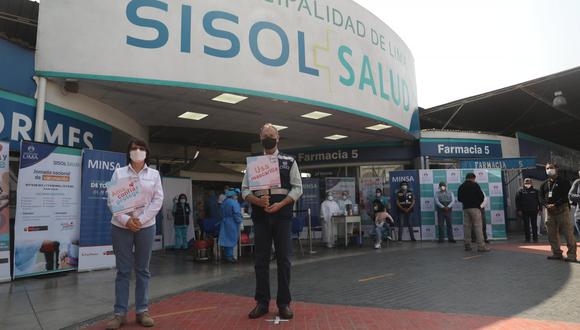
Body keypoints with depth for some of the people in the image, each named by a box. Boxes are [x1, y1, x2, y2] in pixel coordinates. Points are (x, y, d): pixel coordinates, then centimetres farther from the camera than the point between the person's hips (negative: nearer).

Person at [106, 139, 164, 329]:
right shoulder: (119, 173, 4)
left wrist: (141, 220, -11)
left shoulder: (154, 174, 6)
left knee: (143, 270, 8)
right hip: (121, 226, -1)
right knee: (123, 271, 4)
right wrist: (125, 220, -15)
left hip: (146, 227, 1)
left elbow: (158, 200, -1)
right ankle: (120, 313, 12)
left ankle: (142, 311, 16)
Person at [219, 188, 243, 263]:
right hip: (232, 223, -8)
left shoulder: (224, 202, 10)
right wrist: (239, 221, -9)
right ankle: (229, 256, 1)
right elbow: (237, 214, -19)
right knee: (232, 239, -1)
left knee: (227, 238, 13)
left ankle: (226, 254, 20)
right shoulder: (234, 203, -15)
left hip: (224, 222, 8)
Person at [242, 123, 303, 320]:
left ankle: (284, 303, 14)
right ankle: (262, 302, 18)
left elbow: (297, 188, 0)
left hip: (282, 216, -1)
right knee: (261, 260, 7)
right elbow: (245, 190, 6)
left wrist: (280, 204, -14)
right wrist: (258, 201, -14)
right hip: (260, 217, 2)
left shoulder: (289, 162, 5)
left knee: (283, 259, 3)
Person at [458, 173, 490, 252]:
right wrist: (479, 203, 12)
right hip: (475, 208, -6)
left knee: (466, 226, 8)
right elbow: (482, 196, -6)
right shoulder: (475, 185, -4)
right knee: (478, 226, -6)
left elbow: (459, 198, 14)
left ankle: (467, 245, 10)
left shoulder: (461, 187, 12)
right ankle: (481, 246, -10)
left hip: (465, 208, 6)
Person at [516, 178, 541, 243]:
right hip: (524, 211, 0)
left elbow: (539, 200, 9)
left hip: (534, 211, 1)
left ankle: (535, 238, 12)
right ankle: (527, 238, 10)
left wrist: (540, 209, 2)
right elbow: (517, 201, 3)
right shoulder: (520, 191, 5)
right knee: (526, 225, 4)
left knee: (534, 225, 4)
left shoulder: (535, 191, 9)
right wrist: (519, 210, -3)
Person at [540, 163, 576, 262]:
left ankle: (571, 254, -4)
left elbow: (566, 195, -10)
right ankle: (557, 253, 15)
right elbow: (541, 196, 12)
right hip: (550, 211, 6)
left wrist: (555, 205, -17)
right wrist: (546, 205, -7)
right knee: (552, 234, 7)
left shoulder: (564, 182, 1)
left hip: (562, 209, -5)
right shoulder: (544, 184, 16)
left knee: (568, 233, -8)